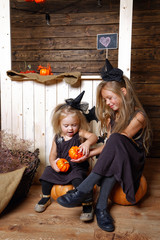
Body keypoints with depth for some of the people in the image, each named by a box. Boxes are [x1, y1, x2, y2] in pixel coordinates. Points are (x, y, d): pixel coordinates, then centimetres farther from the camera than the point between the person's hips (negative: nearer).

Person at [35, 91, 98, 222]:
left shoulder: (80, 134, -6)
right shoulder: (57, 138, 5)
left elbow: (93, 136, -25)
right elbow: (53, 154, 10)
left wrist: (87, 143, -48)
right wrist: (53, 163, -12)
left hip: (78, 168, -5)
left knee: (77, 179, -31)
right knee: (47, 173, -5)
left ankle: (88, 205, -13)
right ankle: (46, 198, 20)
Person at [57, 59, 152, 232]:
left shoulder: (138, 116, -12)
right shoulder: (111, 115, 8)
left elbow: (117, 141, -18)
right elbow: (109, 145, 1)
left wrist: (89, 153, -20)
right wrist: (88, 153, -14)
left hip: (133, 162, -5)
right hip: (113, 162, 5)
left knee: (116, 140, -34)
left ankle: (83, 192, -36)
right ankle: (102, 207, -30)